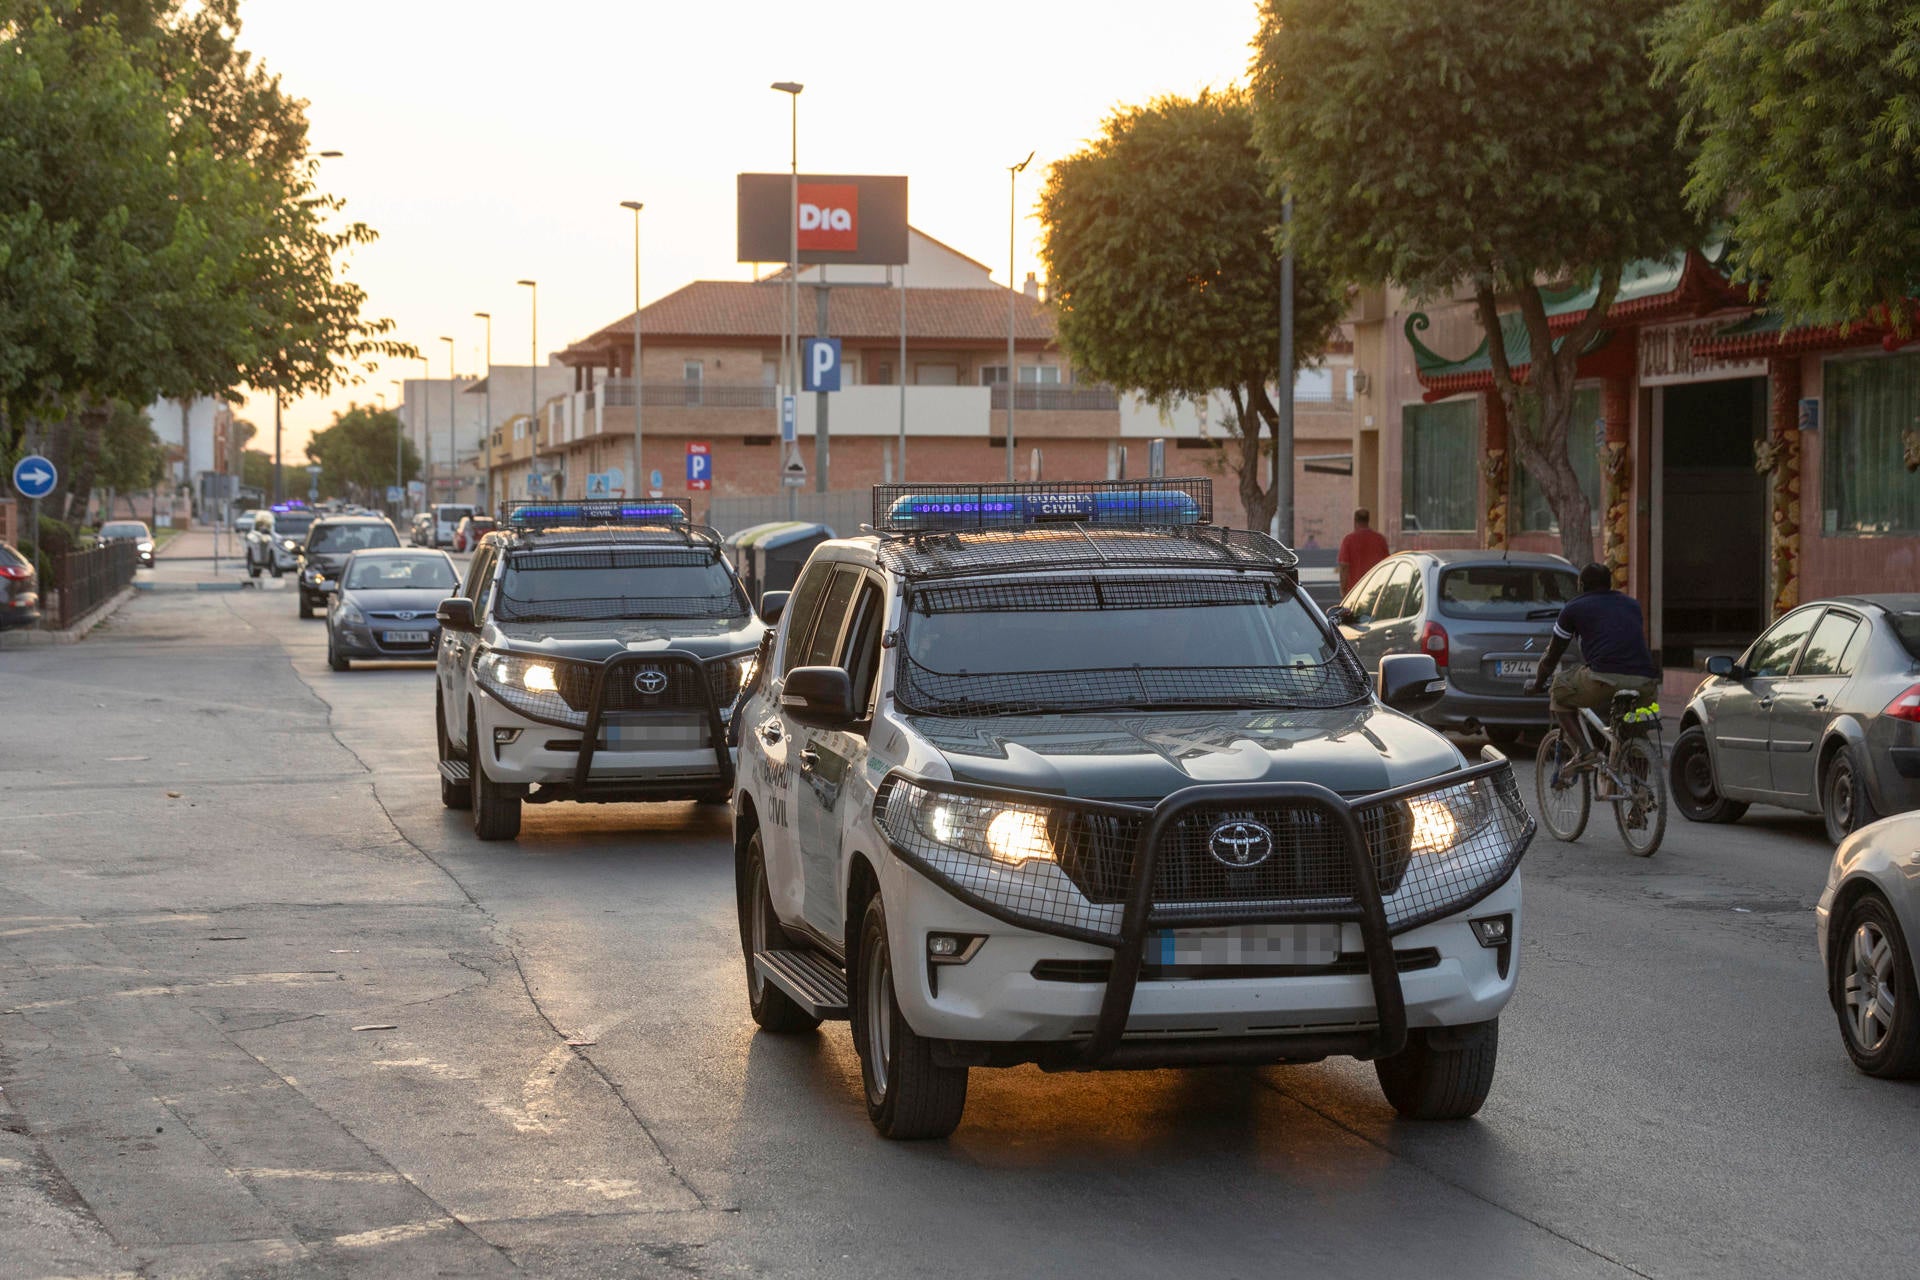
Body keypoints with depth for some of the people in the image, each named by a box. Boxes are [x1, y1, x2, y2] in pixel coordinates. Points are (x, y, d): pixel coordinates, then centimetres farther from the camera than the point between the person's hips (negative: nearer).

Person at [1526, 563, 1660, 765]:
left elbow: (1552, 658, 23)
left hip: (1605, 680, -5)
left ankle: (1584, 750, 2)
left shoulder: (1574, 607, 16)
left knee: (1560, 694, 22)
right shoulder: (1632, 604, 28)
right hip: (1645, 684, 5)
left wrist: (1537, 685, 41)